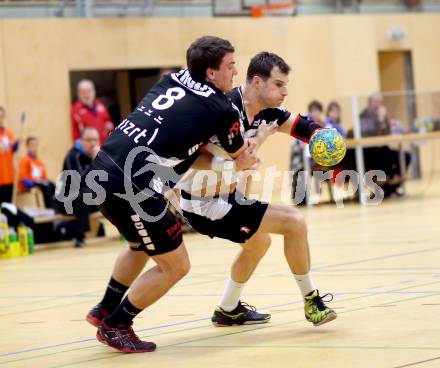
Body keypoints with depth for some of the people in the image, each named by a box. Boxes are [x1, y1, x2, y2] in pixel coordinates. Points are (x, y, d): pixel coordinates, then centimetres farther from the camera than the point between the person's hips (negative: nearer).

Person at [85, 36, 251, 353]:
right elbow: (243, 158, 14)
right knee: (175, 266, 8)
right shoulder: (222, 109, -5)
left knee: (143, 244, 33)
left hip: (104, 170, 8)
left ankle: (105, 309, 42)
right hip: (131, 187, -8)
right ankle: (114, 326, 18)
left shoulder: (172, 81, 13)